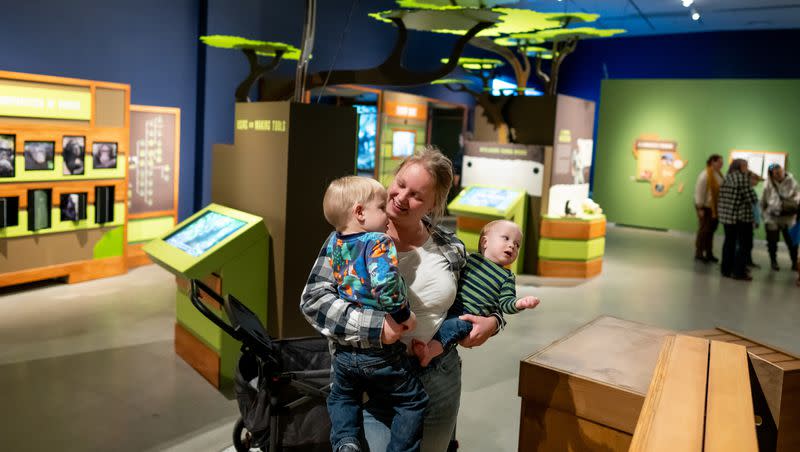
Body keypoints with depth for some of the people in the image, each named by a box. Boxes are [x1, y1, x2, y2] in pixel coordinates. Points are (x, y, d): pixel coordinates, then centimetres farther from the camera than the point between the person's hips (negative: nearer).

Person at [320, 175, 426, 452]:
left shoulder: (334, 243, 1)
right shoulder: (378, 242, -19)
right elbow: (386, 286, -33)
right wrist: (403, 315, -19)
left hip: (344, 351, 6)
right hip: (380, 354, -6)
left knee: (341, 396, 32)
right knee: (413, 402, 15)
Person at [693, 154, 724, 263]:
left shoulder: (719, 175, 7)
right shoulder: (705, 175, -15)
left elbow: (721, 191, 12)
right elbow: (699, 192, -16)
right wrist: (700, 208, -16)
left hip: (715, 208, 7)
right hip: (706, 207, -7)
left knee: (711, 231, 12)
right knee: (704, 230, 0)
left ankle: (709, 253, 21)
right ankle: (699, 254, 11)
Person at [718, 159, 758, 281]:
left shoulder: (727, 178, 13)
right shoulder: (743, 177, -9)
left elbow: (725, 197, 11)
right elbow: (750, 196, -12)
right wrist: (755, 200, 9)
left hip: (726, 214, 7)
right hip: (742, 215, -7)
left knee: (729, 242, 14)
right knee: (744, 243, 1)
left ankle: (726, 269, 18)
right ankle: (739, 272, 1)